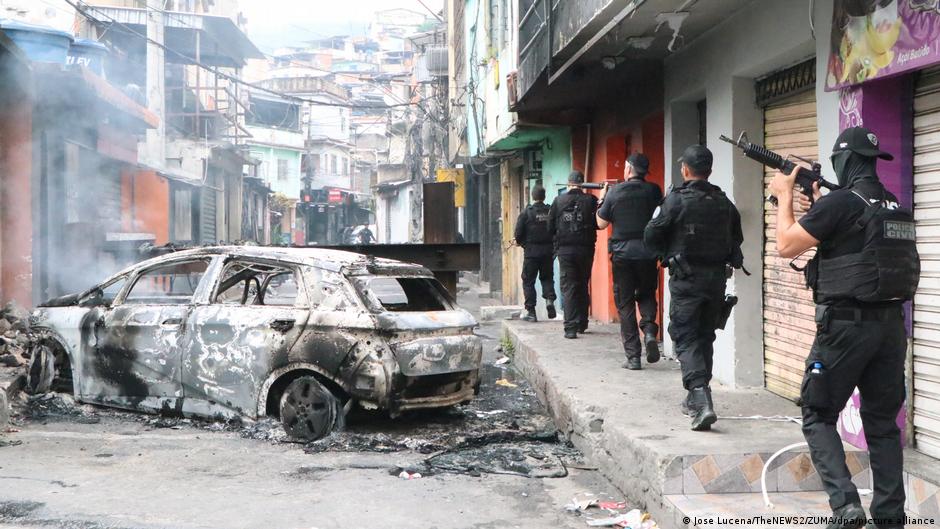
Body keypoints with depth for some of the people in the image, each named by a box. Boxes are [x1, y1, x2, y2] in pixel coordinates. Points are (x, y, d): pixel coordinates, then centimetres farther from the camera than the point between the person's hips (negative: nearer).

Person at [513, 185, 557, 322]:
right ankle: (550, 299, -6)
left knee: (528, 281, 6)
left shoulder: (526, 212, -8)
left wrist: (521, 242, 13)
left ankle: (531, 311, 4)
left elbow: (518, 233, -8)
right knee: (547, 278, 19)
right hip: (548, 251, 3)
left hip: (531, 251, -3)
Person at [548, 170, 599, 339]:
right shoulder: (590, 200, -4)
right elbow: (599, 223, -4)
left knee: (568, 288, 0)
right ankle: (581, 324, 24)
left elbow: (550, 227, 3)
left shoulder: (558, 201, -1)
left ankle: (570, 327, -11)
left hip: (565, 249, -1)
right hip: (585, 249, 1)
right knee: (583, 286, 17)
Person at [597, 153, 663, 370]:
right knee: (646, 294, 21)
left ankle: (633, 356, 3)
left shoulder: (614, 192, -4)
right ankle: (649, 330, -7)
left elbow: (601, 223, 3)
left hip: (622, 254, -1)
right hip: (647, 253, 1)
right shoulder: (653, 191, -1)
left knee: (625, 304, 6)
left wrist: (601, 200, 18)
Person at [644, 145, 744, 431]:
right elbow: (736, 238, 14)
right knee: (705, 336, 17)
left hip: (687, 278, -5)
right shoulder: (724, 202, 5)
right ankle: (696, 399, 28)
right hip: (717, 277, 5)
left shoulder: (677, 200, -11)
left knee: (686, 338, -3)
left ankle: (702, 401, -19)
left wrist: (667, 256, 10)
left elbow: (651, 236, -8)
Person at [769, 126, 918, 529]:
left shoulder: (840, 202, -13)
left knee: (817, 416, 5)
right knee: (883, 422, 13)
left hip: (846, 325, -7)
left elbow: (786, 245, -6)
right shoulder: (897, 208, 10)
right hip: (892, 325, 7)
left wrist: (784, 196, 6)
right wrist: (817, 204, 23)